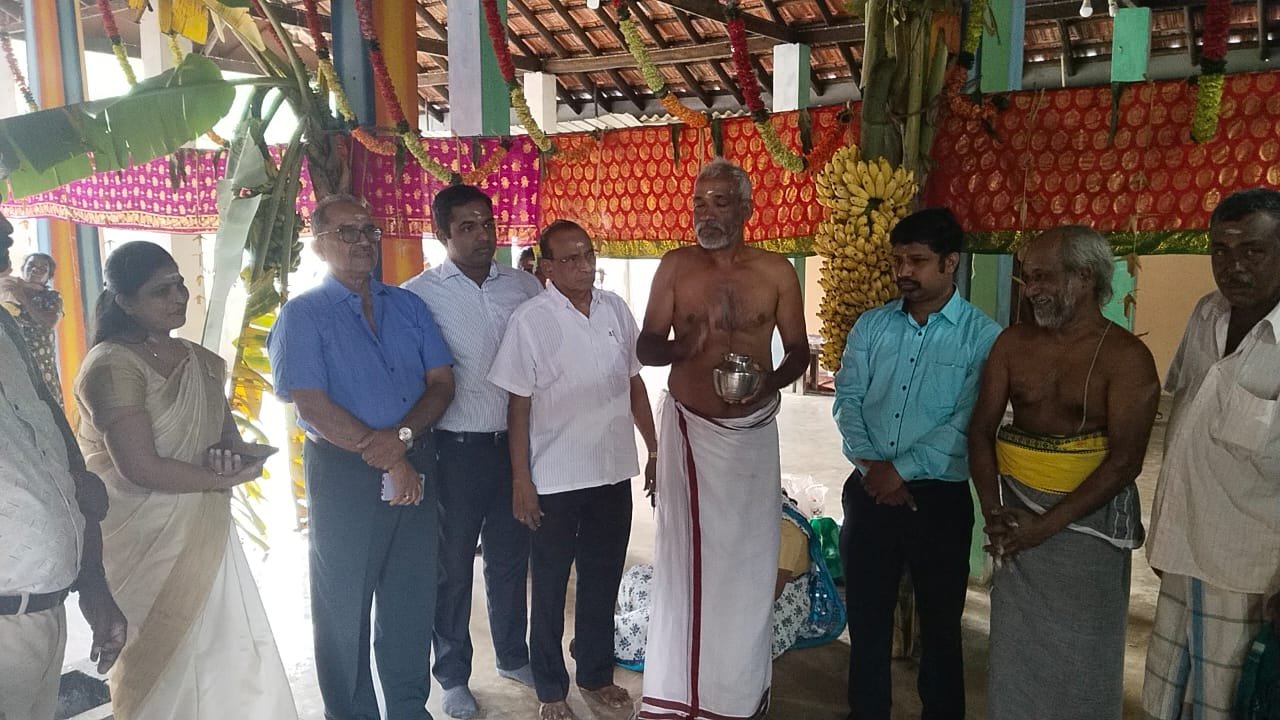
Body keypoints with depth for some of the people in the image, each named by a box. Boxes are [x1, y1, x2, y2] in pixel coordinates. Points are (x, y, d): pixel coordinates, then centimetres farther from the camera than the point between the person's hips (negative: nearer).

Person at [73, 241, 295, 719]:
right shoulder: (112, 366, -15)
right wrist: (230, 477, -12)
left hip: (205, 532, 7)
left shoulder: (198, 360, 7)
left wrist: (229, 452, -9)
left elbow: (226, 427, 15)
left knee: (230, 655, 12)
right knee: (167, 663, 7)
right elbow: (141, 468, -22)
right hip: (147, 540, -7)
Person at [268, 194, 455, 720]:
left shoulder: (408, 306, 10)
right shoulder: (303, 314, -4)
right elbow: (312, 406, -13)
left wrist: (403, 433, -15)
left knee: (413, 598, 14)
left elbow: (441, 382, 4)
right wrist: (387, 461, -15)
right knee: (345, 605, 9)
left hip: (415, 467, 4)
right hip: (344, 473, -4)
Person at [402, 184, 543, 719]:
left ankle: (513, 656, 39)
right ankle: (453, 677, 30)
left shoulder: (524, 285, 3)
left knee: (510, 556, 18)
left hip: (517, 441, 4)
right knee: (453, 565, 11)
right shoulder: (420, 294, -8)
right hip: (456, 448, -3)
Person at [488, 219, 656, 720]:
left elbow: (634, 383, 9)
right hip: (555, 481, -4)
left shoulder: (616, 309, 2)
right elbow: (519, 404, -10)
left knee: (602, 582, 18)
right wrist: (520, 479, -11)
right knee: (550, 588, 12)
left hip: (614, 472, 5)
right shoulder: (531, 320, -12)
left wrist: (654, 449, 10)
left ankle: (596, 675, 37)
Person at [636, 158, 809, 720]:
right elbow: (644, 346, 0)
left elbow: (799, 350, 3)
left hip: (752, 429, 0)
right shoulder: (675, 266, -1)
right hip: (688, 427, 0)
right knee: (684, 557, 4)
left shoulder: (776, 270, -2)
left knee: (747, 558, 8)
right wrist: (678, 347, -23)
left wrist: (770, 382, -17)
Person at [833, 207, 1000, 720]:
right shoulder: (871, 326, 6)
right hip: (869, 491, 3)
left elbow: (967, 424, -14)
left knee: (939, 623, 12)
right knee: (866, 616, 13)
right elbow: (847, 398, 1)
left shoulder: (983, 337, -6)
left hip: (939, 498, -3)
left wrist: (901, 469, -16)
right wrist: (868, 464, -13)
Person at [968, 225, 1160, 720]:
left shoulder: (1127, 357, -10)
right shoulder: (1013, 343, 3)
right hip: (1016, 511, 4)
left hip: (1088, 518, -3)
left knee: (1080, 660, 8)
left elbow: (1125, 460, -16)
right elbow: (981, 430, 3)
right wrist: (993, 512, -9)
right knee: (1014, 651, 13)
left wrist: (1047, 525, -20)